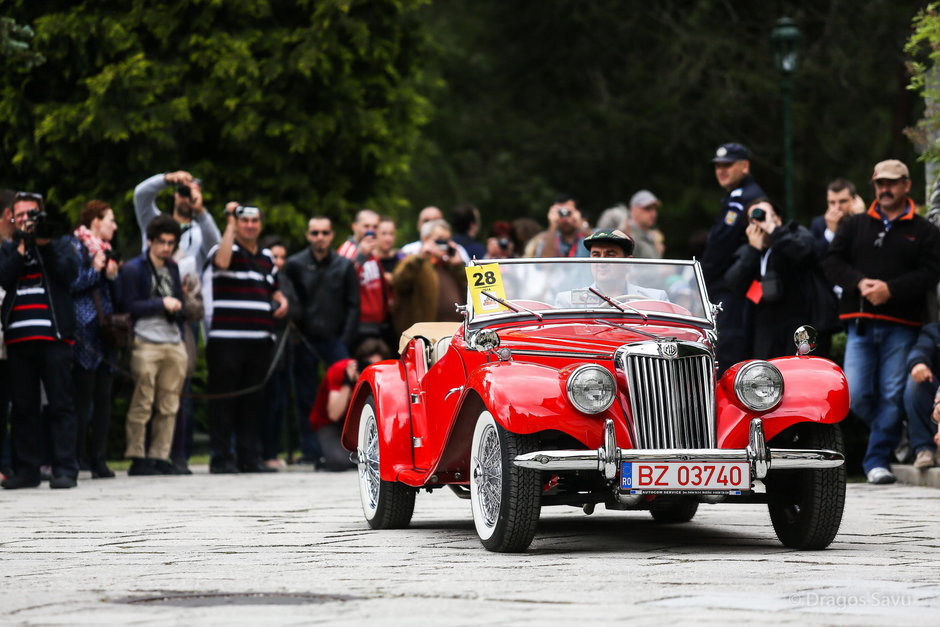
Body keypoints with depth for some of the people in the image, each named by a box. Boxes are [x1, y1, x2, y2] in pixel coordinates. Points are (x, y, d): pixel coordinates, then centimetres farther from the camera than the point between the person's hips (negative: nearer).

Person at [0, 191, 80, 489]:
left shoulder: (60, 243, 13)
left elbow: (69, 272, -5)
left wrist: (45, 242, -9)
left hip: (53, 335, -3)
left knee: (61, 404, -6)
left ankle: (65, 469, -8)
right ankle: (26, 470, 8)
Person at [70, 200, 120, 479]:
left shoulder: (106, 250, 22)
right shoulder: (76, 246, -2)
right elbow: (70, 284, -15)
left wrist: (112, 276, 5)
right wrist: (95, 270, -7)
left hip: (105, 334, 7)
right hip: (85, 333, -7)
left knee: (103, 398, 4)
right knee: (83, 397, -9)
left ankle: (99, 458, 5)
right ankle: (77, 458, -7)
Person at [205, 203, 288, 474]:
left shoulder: (267, 257, 20)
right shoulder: (225, 249, -2)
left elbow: (274, 289, 32)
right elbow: (222, 262, -26)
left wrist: (282, 300, 9)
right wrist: (230, 225, -18)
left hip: (260, 340, 6)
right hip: (226, 338, -6)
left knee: (253, 401, 9)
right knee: (224, 400, -4)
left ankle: (250, 457, 14)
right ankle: (221, 458, -1)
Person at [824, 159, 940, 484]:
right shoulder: (855, 226, 15)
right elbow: (832, 261, 6)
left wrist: (891, 289, -17)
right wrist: (859, 283, -12)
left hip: (901, 325, -2)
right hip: (861, 323, 2)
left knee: (891, 395, -5)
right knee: (856, 395, -5)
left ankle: (877, 460, 2)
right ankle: (894, 434, 19)